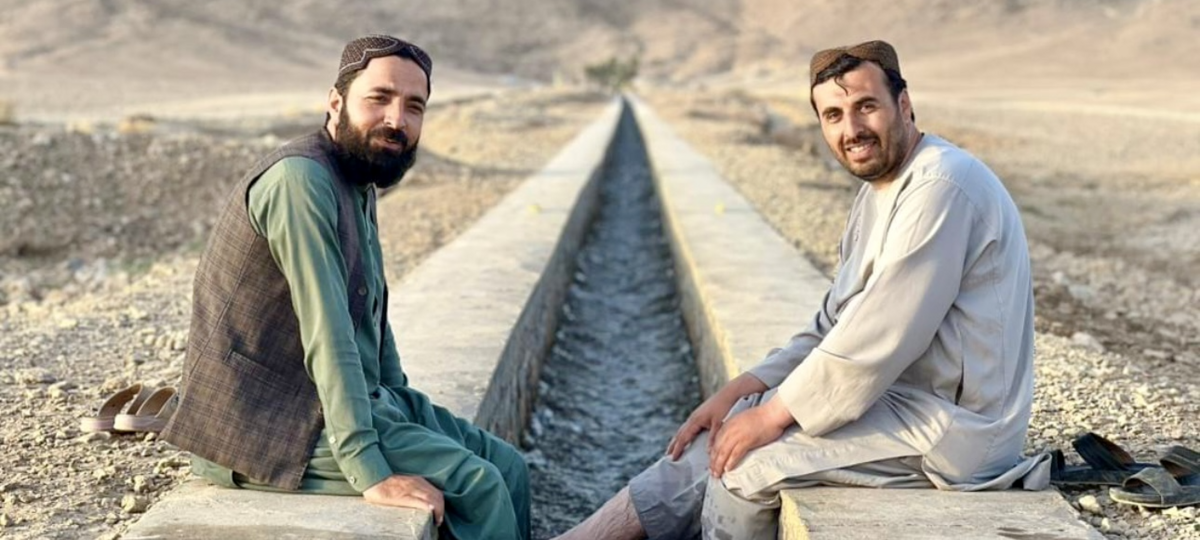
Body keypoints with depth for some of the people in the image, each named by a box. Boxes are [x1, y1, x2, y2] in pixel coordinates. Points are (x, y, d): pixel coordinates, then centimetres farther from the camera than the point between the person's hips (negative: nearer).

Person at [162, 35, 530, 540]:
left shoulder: (358, 187, 11)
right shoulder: (301, 179, -20)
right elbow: (327, 336, -26)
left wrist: (408, 407, 10)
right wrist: (371, 472, -29)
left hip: (337, 400, 9)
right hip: (271, 421, -9)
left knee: (507, 466, 5)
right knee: (476, 486, -15)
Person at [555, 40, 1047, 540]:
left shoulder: (940, 185, -20)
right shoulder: (879, 191, 12)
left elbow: (877, 339, -24)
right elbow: (833, 328, 13)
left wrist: (773, 415, -15)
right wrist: (739, 390, 2)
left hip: (952, 423, -9)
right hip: (906, 394, 9)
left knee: (744, 461, -13)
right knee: (719, 441, 5)